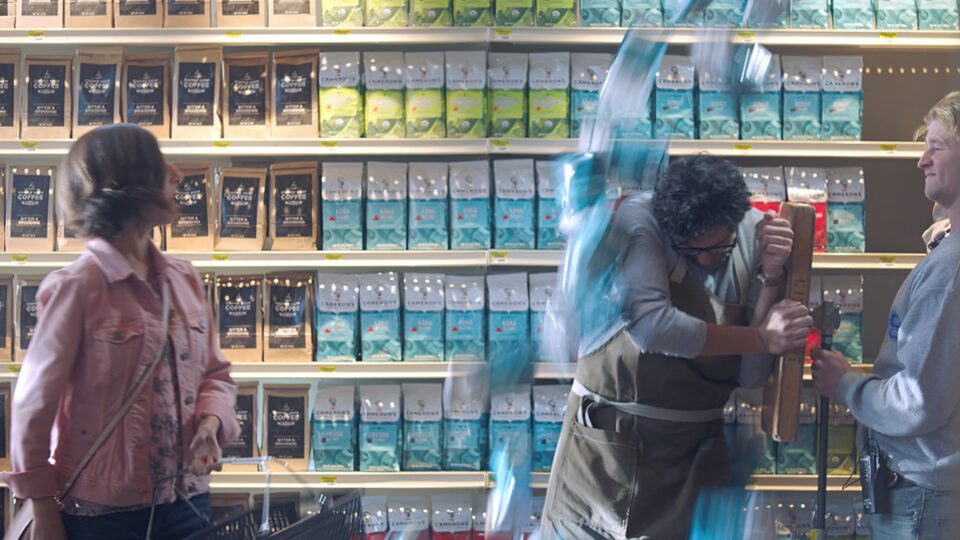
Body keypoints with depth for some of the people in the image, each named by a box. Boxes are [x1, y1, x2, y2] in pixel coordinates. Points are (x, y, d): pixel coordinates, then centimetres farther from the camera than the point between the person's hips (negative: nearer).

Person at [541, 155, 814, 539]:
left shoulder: (755, 234, -6)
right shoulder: (637, 218, -14)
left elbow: (752, 375, -9)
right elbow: (651, 325, -30)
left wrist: (772, 276, -19)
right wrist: (761, 338, -21)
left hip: (694, 449, 2)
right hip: (607, 439, -2)